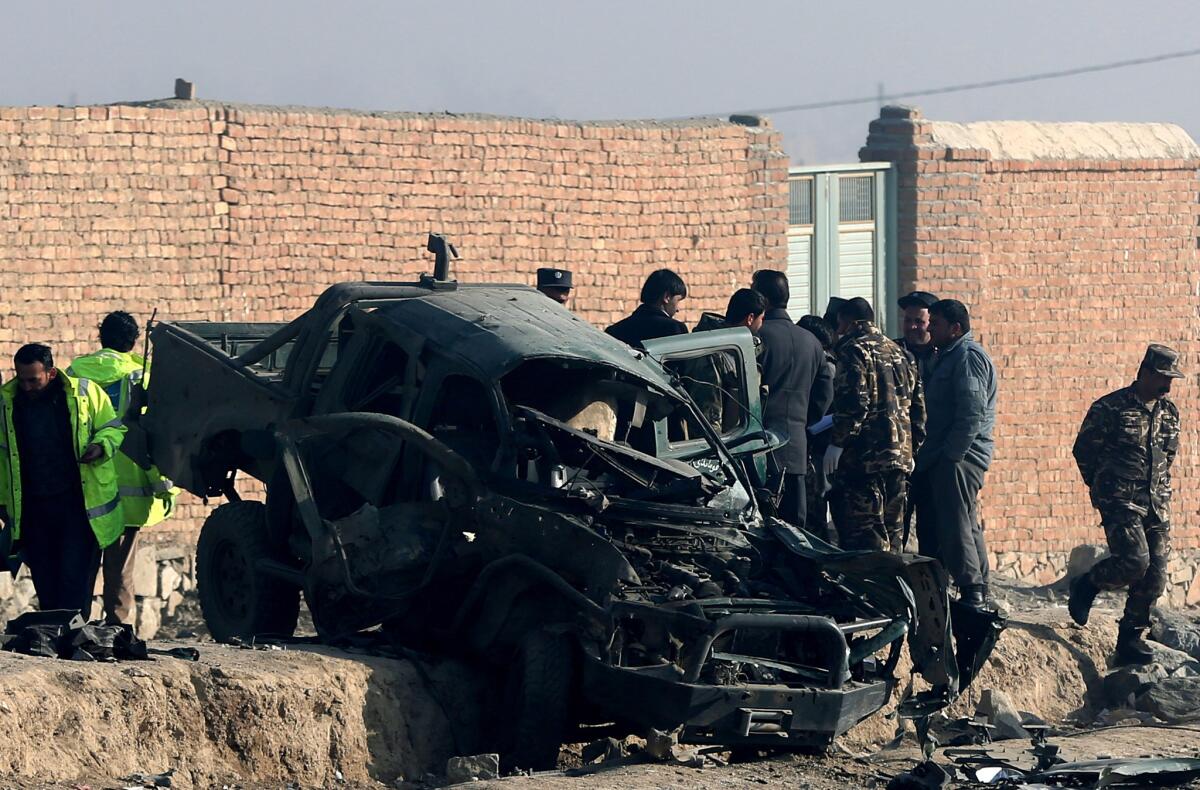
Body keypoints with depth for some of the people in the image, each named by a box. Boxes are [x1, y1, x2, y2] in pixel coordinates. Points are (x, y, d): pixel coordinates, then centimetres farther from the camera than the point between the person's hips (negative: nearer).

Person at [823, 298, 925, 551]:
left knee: (863, 534, -10)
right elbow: (918, 406, 20)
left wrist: (837, 443, -14)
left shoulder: (854, 351, -6)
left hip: (864, 456, -8)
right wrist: (912, 449, 24)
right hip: (900, 454, 8)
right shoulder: (900, 353, 19)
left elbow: (854, 403, -18)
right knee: (891, 530, 13)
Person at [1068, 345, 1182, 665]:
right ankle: (1087, 585, 5)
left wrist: (1158, 488, 17)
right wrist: (1104, 487, 8)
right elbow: (1083, 450, 0)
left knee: (1155, 576, -1)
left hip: (1157, 503, 6)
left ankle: (1131, 638, 10)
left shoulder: (1168, 411, 11)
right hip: (1121, 502, -6)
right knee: (1135, 559, -22)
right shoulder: (1110, 408, -8)